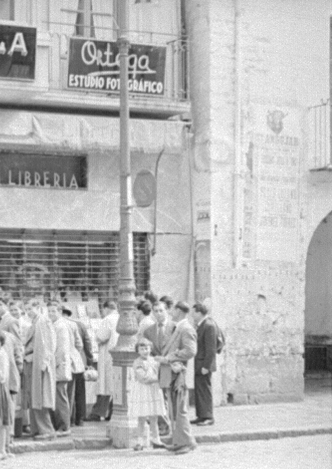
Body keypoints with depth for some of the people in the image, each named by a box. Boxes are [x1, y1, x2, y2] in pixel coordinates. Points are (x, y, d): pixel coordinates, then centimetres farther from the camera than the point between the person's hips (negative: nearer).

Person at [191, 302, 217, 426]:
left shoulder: (209, 325, -18)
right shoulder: (201, 324, 13)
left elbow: (211, 349, -20)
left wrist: (206, 366, -20)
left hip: (204, 364, -10)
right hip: (199, 365, 10)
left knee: (205, 390, -5)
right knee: (199, 391, 13)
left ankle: (208, 417, 1)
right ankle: (201, 416, 19)